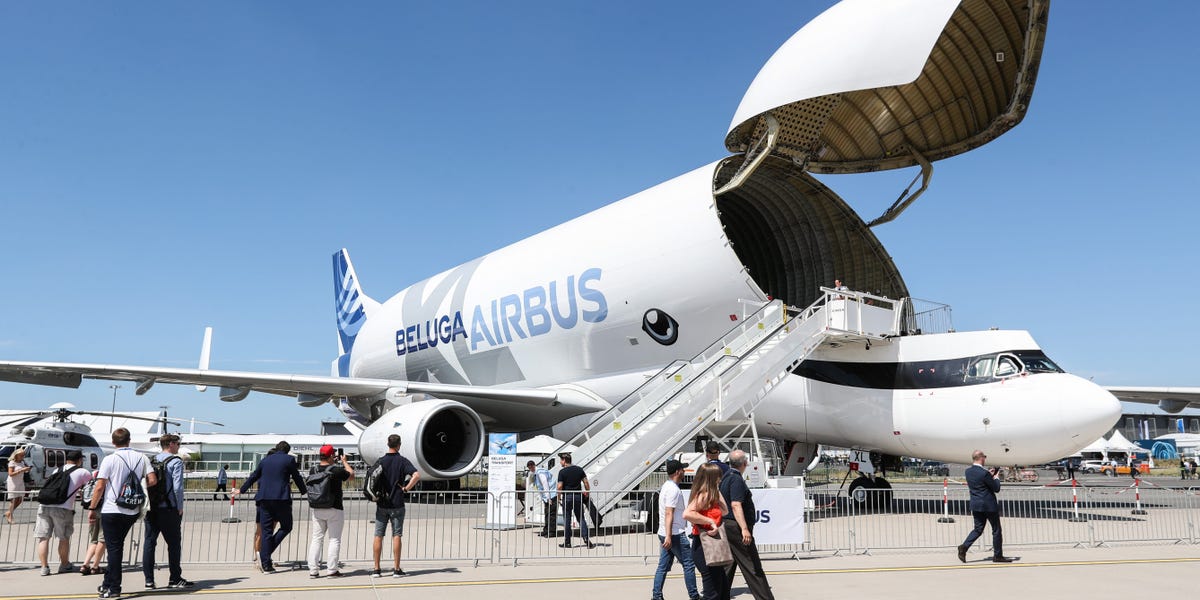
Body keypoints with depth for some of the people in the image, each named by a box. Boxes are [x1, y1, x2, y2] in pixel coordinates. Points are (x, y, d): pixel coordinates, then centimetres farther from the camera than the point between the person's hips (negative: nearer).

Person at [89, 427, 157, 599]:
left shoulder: (110, 459, -8)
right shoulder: (141, 458, 3)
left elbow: (100, 487, -10)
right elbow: (152, 480, -2)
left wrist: (93, 508, 1)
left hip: (111, 511, -4)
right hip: (132, 511, 4)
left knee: (114, 548, 1)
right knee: (117, 546, 19)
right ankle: (108, 583, 24)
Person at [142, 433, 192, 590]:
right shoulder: (176, 461, -8)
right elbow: (177, 487, -16)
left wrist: (147, 504, 14)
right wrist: (180, 507, -7)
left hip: (151, 509, 6)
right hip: (169, 509, -5)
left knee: (149, 542, 7)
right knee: (174, 543, 4)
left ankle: (149, 580, 9)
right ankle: (175, 579, 9)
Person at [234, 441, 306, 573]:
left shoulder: (265, 460, 14)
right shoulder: (289, 459, 2)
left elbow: (253, 477, 22)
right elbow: (297, 477, 8)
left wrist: (241, 490, 37)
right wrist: (304, 491, 25)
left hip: (264, 499, 5)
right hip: (281, 499, -4)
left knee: (266, 531, 7)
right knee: (286, 527, 9)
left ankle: (266, 565, 5)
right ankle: (264, 554, -6)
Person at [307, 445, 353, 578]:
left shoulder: (314, 471, 0)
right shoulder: (337, 470, -13)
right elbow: (351, 475, 5)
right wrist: (344, 461, 17)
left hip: (317, 509, 5)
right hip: (335, 509, -4)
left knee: (316, 539, 9)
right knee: (334, 539, 3)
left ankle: (313, 570, 8)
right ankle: (332, 570, 2)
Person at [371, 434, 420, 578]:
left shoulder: (380, 461, 1)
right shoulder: (402, 461, -5)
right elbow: (417, 475, -18)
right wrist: (406, 488, -7)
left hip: (381, 504, 2)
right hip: (397, 504, -2)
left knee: (378, 536, 7)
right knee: (396, 536, 3)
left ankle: (376, 569, 8)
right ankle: (396, 569, 4)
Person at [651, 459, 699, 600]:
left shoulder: (666, 486, 16)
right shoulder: (673, 489, -15)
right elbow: (669, 513, -23)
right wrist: (669, 536, -27)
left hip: (666, 534, 9)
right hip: (675, 534, -9)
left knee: (663, 566, 9)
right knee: (689, 564, -1)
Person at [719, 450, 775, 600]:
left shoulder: (725, 478, 15)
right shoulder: (737, 479, -15)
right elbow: (736, 505, -24)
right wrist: (744, 529, -29)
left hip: (726, 526, 9)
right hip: (736, 527, -9)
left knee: (727, 567, 12)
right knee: (752, 567, -5)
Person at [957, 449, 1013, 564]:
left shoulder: (968, 471, 2)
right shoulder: (984, 473, -20)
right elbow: (996, 488, -11)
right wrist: (996, 478, 7)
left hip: (975, 505, 7)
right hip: (989, 505, -7)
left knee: (978, 529, 13)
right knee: (996, 530, 8)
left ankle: (964, 547, -4)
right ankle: (998, 555, 14)